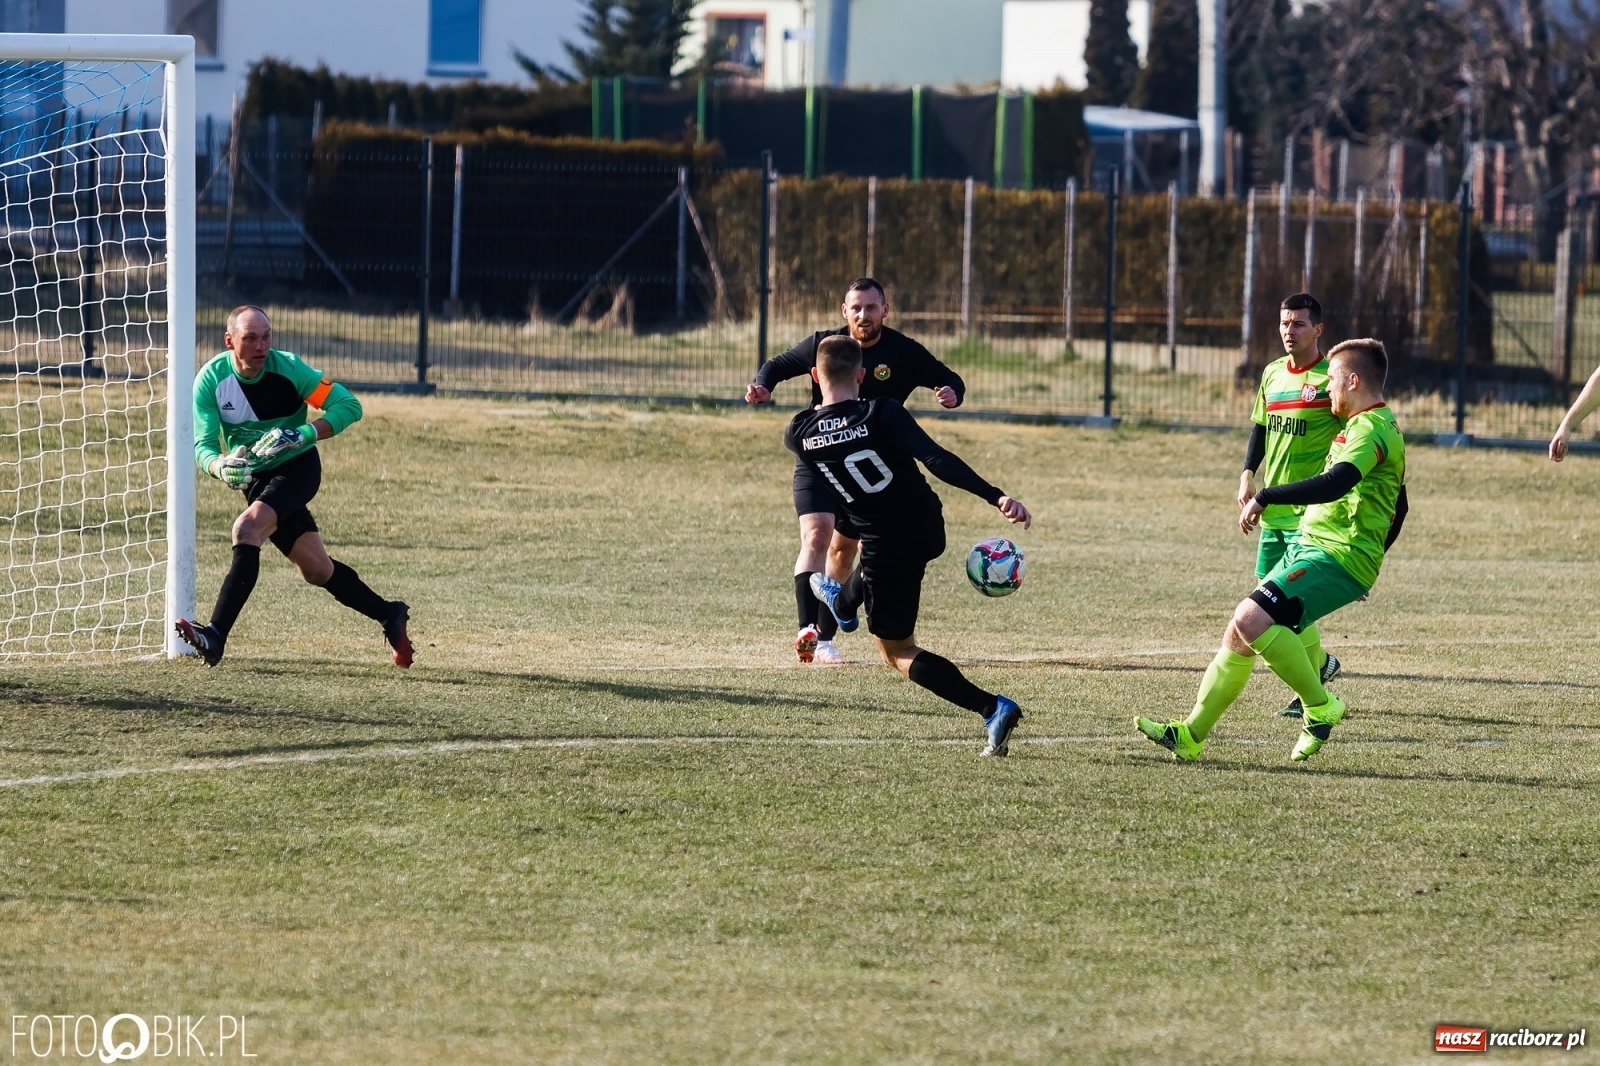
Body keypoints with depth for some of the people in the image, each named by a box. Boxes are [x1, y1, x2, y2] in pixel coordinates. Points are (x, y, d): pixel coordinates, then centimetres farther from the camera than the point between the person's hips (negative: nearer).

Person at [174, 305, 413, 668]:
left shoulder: (288, 368, -19)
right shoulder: (211, 380, -13)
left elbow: (349, 406, -18)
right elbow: (202, 444, -15)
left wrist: (304, 434, -33)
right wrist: (221, 466, -39)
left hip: (297, 466, -4)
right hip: (255, 477, 4)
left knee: (247, 528, -29)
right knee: (316, 569, 7)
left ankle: (215, 638, -34)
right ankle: (389, 616, 29)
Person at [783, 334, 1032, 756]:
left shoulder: (799, 435, -11)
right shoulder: (881, 413, -18)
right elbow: (938, 460, -29)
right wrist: (997, 497, -33)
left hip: (887, 551, -2)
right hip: (929, 531, 2)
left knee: (897, 651, 11)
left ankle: (993, 708, -7)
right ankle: (844, 603, 71)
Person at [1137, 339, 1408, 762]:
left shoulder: (1370, 429, -13)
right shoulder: (1382, 427, 22)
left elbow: (1334, 484, -30)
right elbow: (1398, 509, 30)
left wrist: (1266, 498, -25)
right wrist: (1367, 562, 36)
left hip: (1334, 557, -11)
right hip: (1309, 551, 11)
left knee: (1252, 619, -25)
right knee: (1239, 633, 9)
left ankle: (1320, 707, -13)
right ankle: (1190, 735, 14)